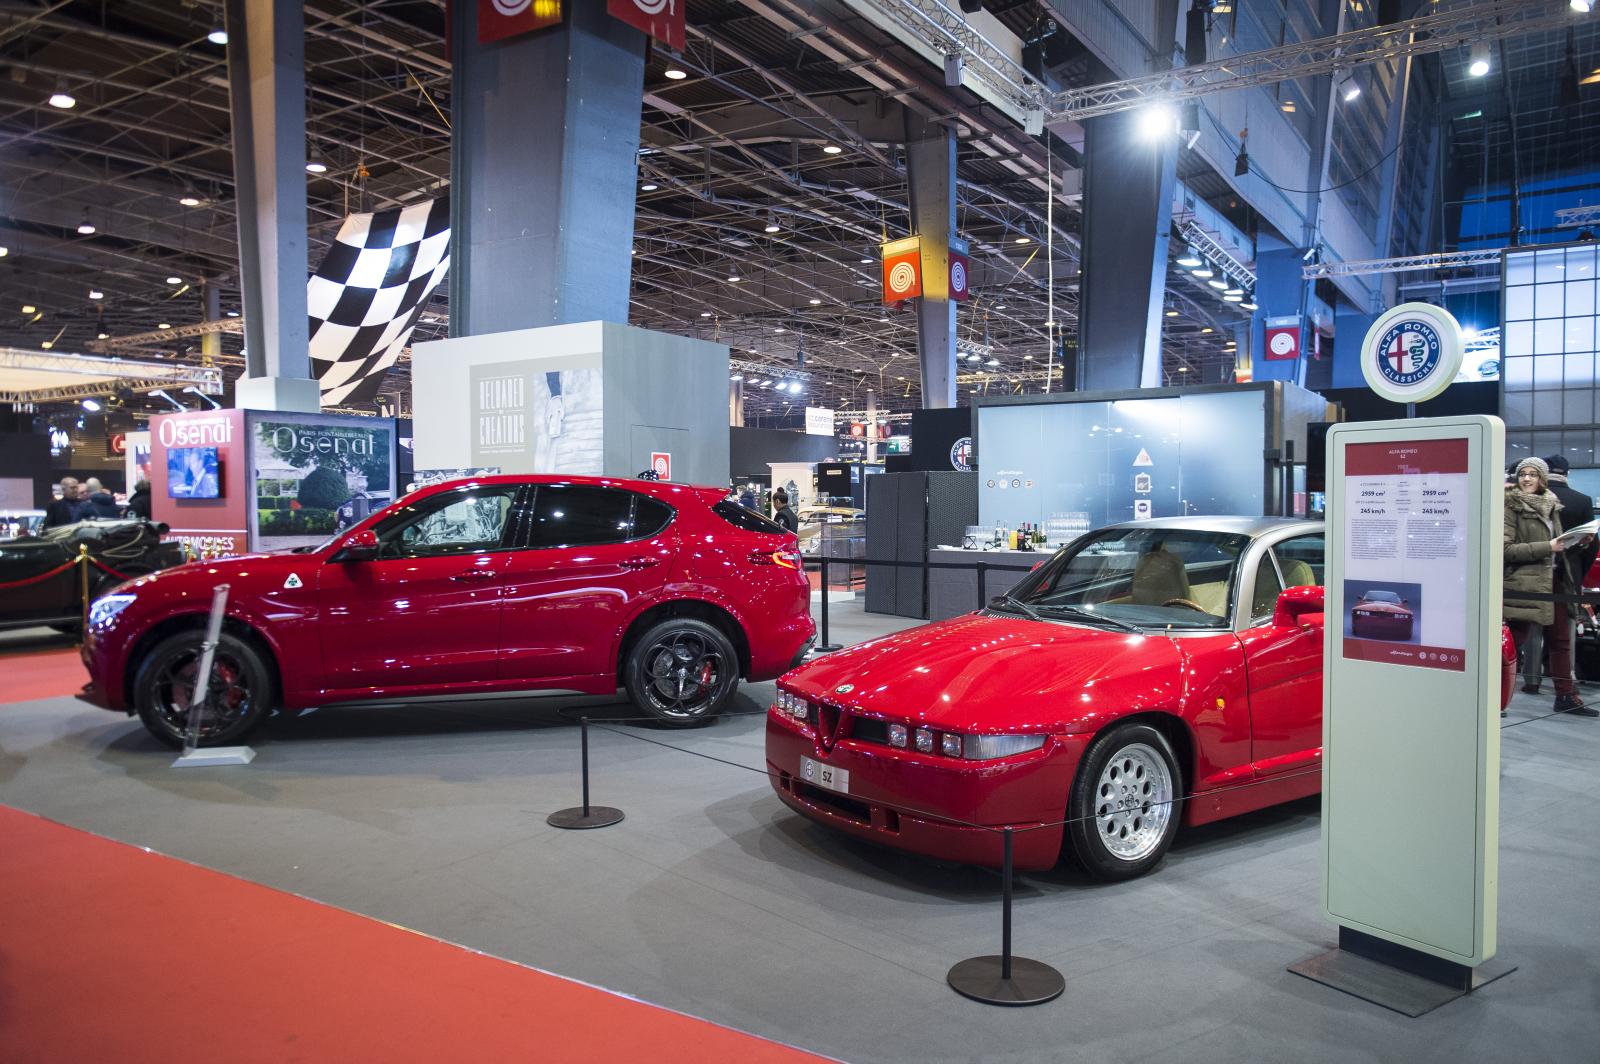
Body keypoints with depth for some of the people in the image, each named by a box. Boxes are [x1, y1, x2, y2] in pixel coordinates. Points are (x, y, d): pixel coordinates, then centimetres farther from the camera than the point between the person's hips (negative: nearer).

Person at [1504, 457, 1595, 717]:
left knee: (1560, 640, 11)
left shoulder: (1550, 504, 11)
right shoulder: (1511, 506, -9)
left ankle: (1566, 696, 20)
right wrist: (1547, 547, -21)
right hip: (1524, 582, -7)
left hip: (1553, 578, 7)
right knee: (1514, 641, -5)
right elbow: (1507, 548, -17)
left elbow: (1557, 540, 23)